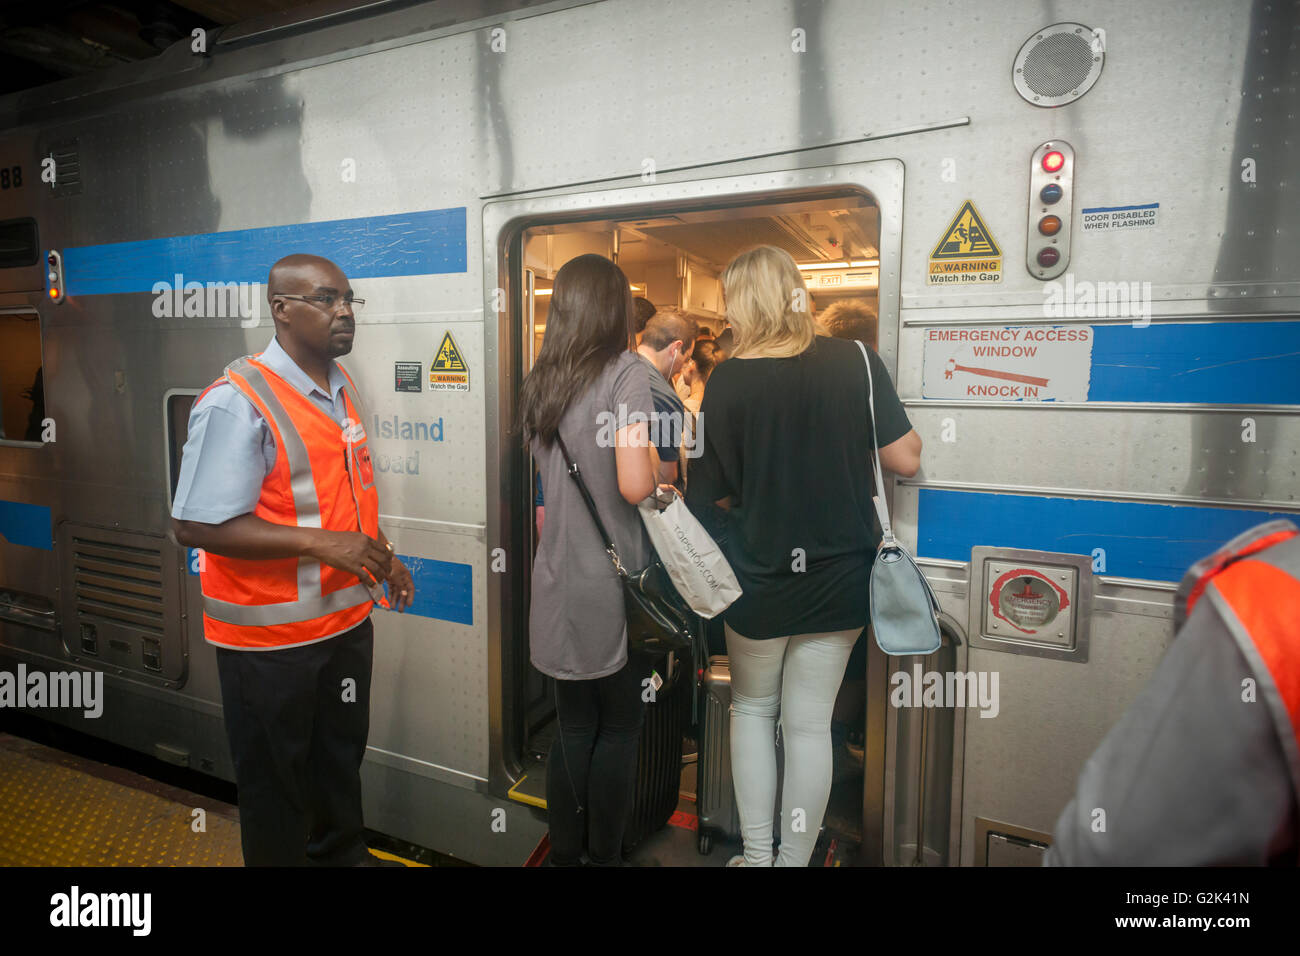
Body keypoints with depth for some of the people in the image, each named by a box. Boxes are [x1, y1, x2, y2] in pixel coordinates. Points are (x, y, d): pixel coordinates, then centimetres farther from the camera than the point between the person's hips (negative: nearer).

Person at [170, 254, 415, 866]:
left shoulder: (342, 387, 5)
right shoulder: (237, 404, -20)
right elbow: (196, 525, -24)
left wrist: (381, 557, 10)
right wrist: (320, 542, -28)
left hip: (346, 617, 8)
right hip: (271, 637, -7)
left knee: (341, 757, 26)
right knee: (275, 780, 15)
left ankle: (341, 853, 49)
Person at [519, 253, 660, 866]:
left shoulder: (537, 383, 8)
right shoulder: (625, 371, -11)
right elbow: (634, 486, -21)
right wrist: (656, 458, -1)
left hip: (559, 583, 6)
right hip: (613, 584, -6)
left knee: (573, 724, 18)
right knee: (620, 725, 12)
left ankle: (565, 852, 30)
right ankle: (604, 855, 25)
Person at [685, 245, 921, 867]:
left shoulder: (728, 380, -11)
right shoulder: (855, 362, -8)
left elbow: (714, 494, -6)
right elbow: (906, 460, -6)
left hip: (758, 577, -1)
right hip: (838, 576, 2)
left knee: (752, 707, 21)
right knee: (809, 723, 14)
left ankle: (756, 855, 28)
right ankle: (793, 859, 28)